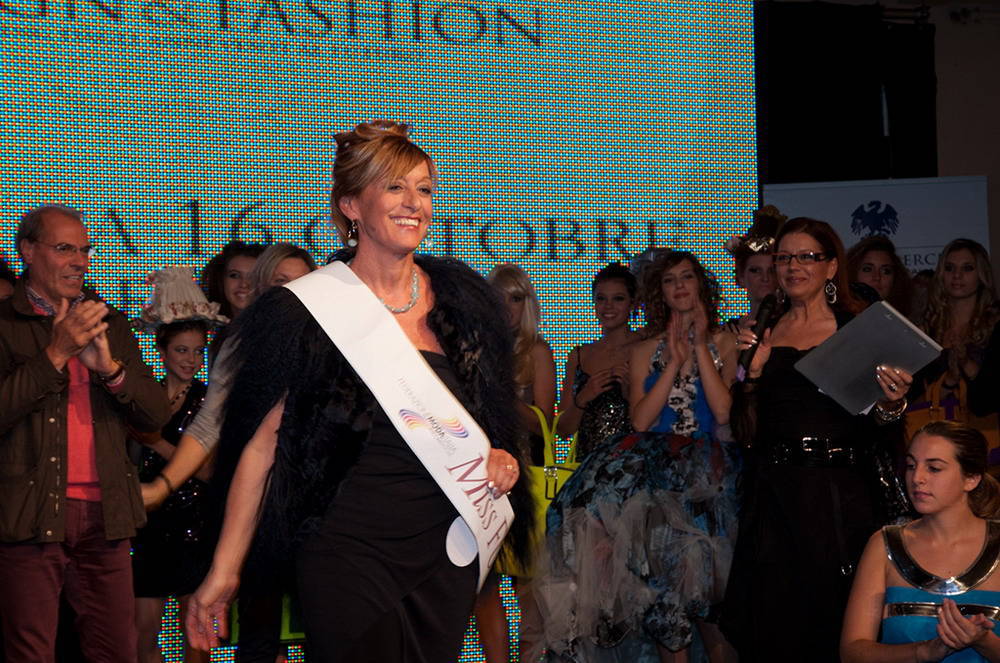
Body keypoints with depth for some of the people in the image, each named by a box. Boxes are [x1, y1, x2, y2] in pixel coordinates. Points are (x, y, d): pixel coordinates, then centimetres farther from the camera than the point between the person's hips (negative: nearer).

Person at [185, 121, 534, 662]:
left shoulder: (459, 299, 8)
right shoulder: (307, 312, -6)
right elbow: (262, 443, -5)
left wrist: (501, 460, 1)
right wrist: (222, 573, -7)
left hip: (445, 553, 5)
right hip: (348, 551, -4)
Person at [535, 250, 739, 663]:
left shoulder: (722, 342, 11)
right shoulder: (644, 352, 16)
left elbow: (723, 412, -4)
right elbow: (640, 421, 2)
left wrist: (700, 348, 0)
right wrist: (674, 363, -2)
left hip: (706, 463, -2)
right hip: (656, 463, 2)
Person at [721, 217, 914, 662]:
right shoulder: (760, 337, 11)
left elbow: (873, 426, 4)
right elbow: (747, 435, 7)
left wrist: (891, 404, -17)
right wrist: (751, 372, -5)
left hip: (840, 495, -2)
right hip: (774, 495, 2)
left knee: (837, 617, -1)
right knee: (773, 623, 3)